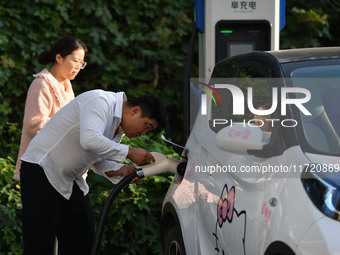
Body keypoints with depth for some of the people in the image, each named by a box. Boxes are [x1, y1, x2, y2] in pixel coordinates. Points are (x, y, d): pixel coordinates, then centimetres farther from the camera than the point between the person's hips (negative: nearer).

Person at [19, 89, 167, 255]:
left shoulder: (118, 128, 10)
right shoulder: (102, 101, -19)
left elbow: (99, 162, 16)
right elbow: (90, 140, -35)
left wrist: (120, 171, -4)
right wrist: (129, 153, -25)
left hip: (70, 179, 10)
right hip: (42, 170, -10)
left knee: (82, 239, 6)